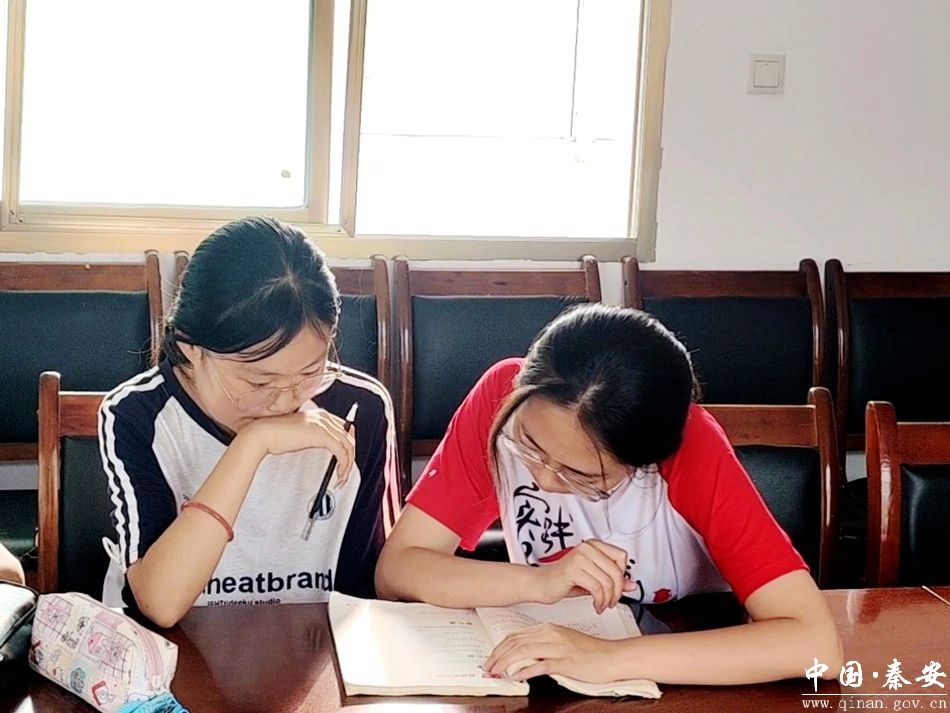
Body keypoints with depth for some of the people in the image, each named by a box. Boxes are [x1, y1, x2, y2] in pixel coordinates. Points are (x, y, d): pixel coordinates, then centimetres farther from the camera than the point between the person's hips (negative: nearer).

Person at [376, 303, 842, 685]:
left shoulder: (693, 451, -24)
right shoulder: (503, 395, -19)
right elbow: (394, 571, -17)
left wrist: (609, 658, -37)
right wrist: (541, 582, -31)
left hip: (685, 685, -1)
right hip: (547, 679, 2)